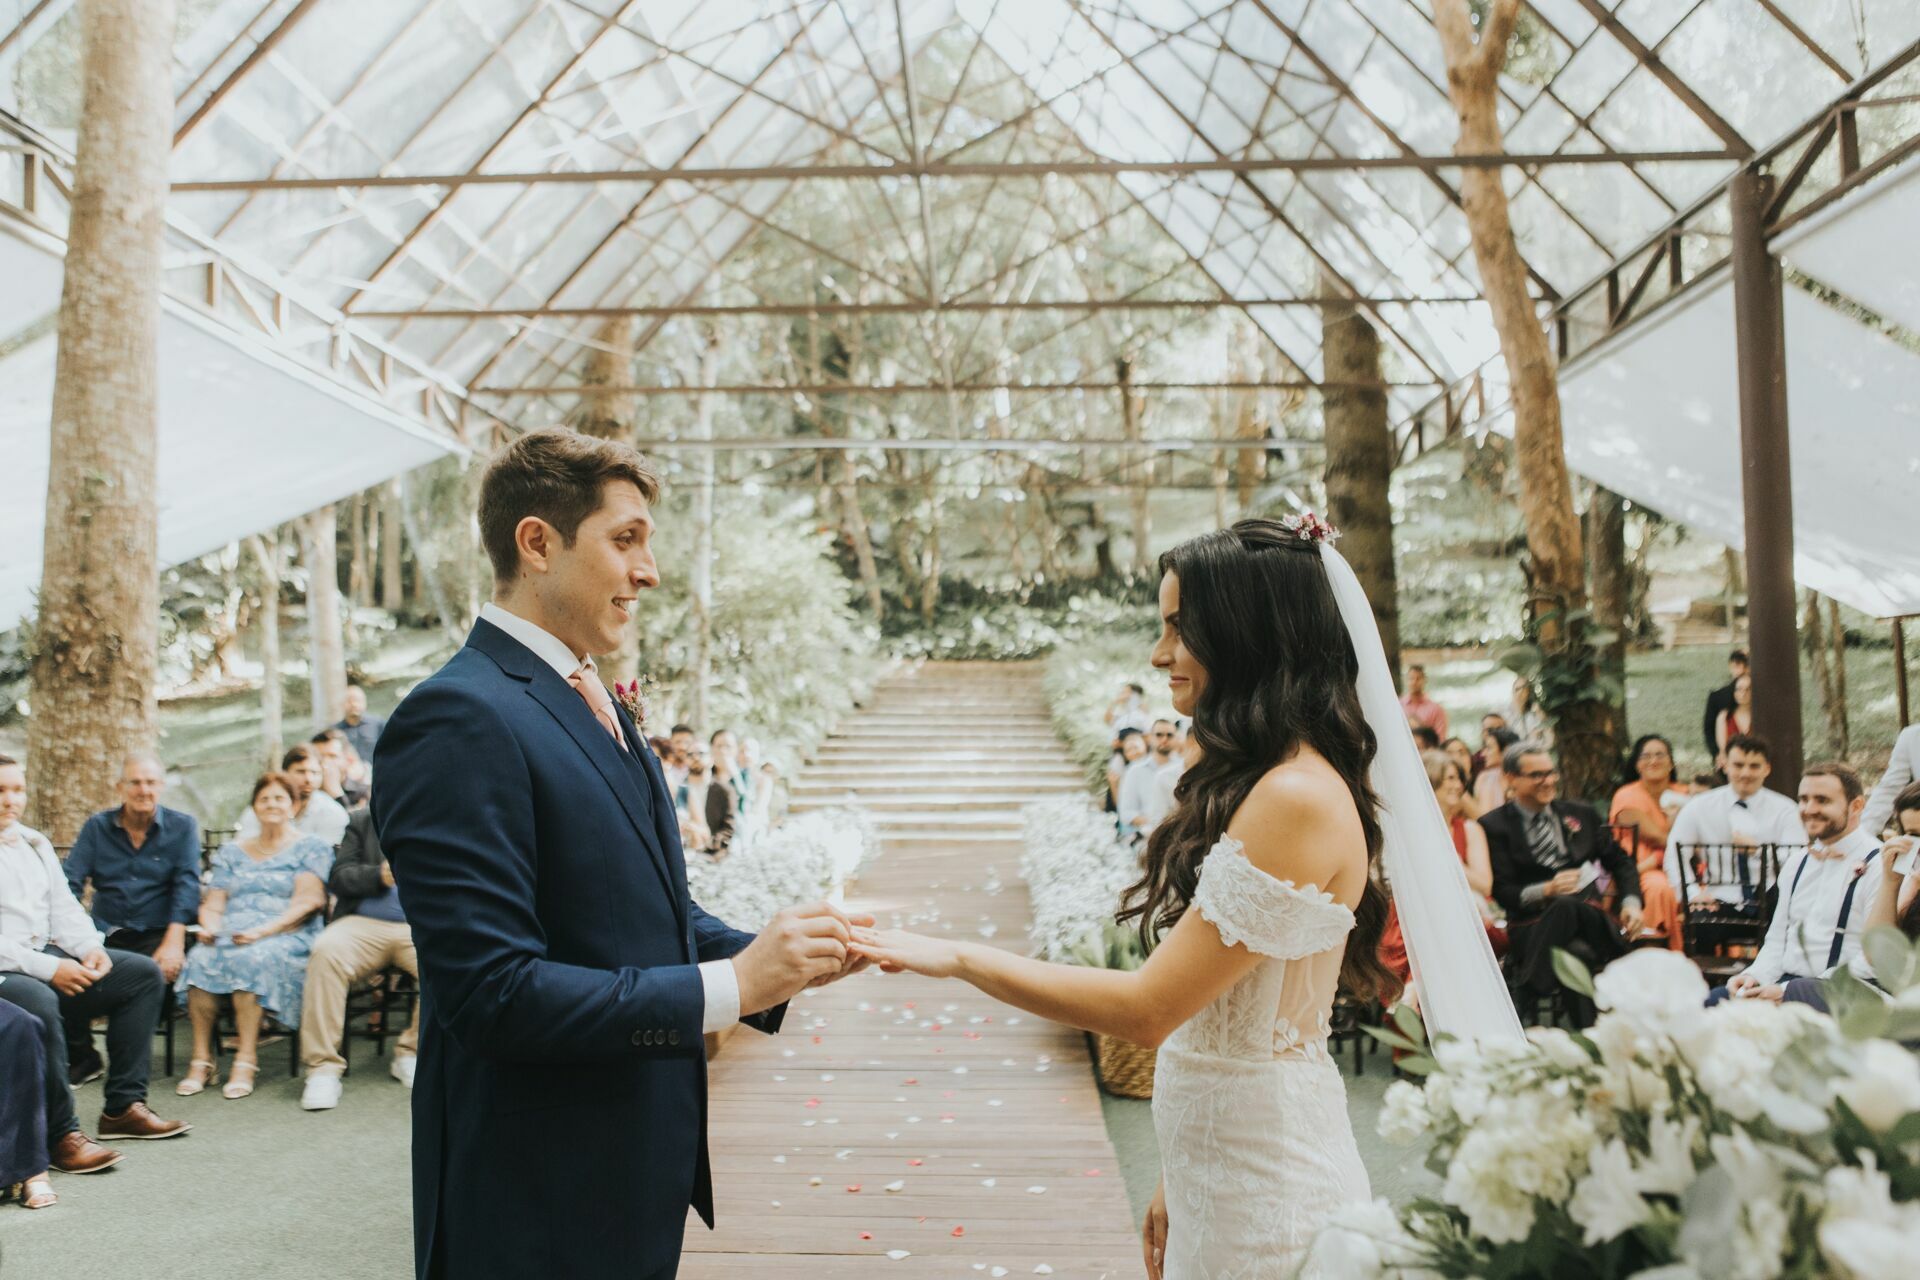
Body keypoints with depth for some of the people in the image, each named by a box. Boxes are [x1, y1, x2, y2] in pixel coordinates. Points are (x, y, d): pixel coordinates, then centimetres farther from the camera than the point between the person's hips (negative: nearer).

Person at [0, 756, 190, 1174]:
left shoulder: (34, 843, 16)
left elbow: (64, 908, 16)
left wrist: (90, 947, -4)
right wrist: (49, 968, -22)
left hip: (47, 956, 9)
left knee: (143, 973, 0)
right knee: (39, 1002, -38)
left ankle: (123, 1105, -2)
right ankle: (62, 1134, -26)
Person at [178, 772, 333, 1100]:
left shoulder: (312, 848, 10)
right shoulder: (231, 852, 24)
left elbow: (306, 902, -4)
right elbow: (212, 904, 17)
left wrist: (263, 930, -17)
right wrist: (209, 925, -7)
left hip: (287, 937, -4)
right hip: (231, 935, 4)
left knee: (251, 958, -36)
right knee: (200, 958, -29)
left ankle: (246, 1060, -34)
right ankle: (201, 1059, -26)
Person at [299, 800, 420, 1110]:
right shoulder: (359, 822, 17)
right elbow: (338, 877, 6)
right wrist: (379, 875, -12)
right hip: (364, 922, 0)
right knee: (326, 951, -32)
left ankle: (410, 1053, -12)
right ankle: (323, 1066, -24)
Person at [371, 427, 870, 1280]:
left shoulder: (591, 706, 10)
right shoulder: (459, 721, -20)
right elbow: (491, 991, -25)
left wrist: (783, 957, -3)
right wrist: (728, 987, -23)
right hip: (540, 1206, -8)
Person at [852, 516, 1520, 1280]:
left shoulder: (1297, 798, -23)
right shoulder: (1258, 783, 7)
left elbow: (1148, 1007, -23)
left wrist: (957, 958, -16)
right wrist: (1176, 1183, 12)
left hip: (1265, 1194, -8)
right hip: (1220, 1174, 8)